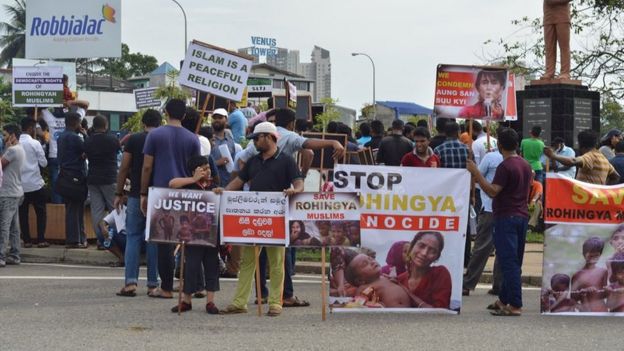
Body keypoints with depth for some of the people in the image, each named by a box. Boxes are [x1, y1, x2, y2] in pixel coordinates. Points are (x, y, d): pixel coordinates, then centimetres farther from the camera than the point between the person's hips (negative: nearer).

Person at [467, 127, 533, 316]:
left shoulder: (505, 166, -15)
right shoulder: (525, 165, 12)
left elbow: (492, 191, -22)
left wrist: (476, 173, -20)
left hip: (506, 217, -9)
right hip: (522, 216, 9)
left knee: (509, 262, -10)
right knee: (514, 262, 13)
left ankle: (515, 305, -13)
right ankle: (504, 299, 23)